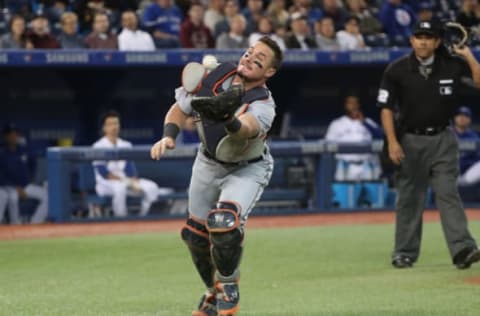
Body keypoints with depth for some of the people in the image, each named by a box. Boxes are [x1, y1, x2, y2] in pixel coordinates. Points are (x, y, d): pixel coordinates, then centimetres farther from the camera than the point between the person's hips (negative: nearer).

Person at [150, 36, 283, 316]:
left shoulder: (263, 105, -31)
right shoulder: (213, 77, -17)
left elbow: (246, 128, -54)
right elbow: (180, 109, -4)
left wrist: (230, 122, -75)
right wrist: (169, 136, -22)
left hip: (247, 170, -5)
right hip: (208, 163, 5)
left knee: (224, 222, -28)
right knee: (196, 234, 9)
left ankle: (228, 285, -1)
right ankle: (214, 292, 36)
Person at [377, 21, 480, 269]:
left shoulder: (452, 66, 0)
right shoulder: (397, 70, -4)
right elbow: (386, 108, -3)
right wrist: (392, 142, -12)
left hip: (442, 140, 0)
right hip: (410, 141, 0)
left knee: (448, 193, -8)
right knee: (409, 198, 6)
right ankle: (405, 253, 16)